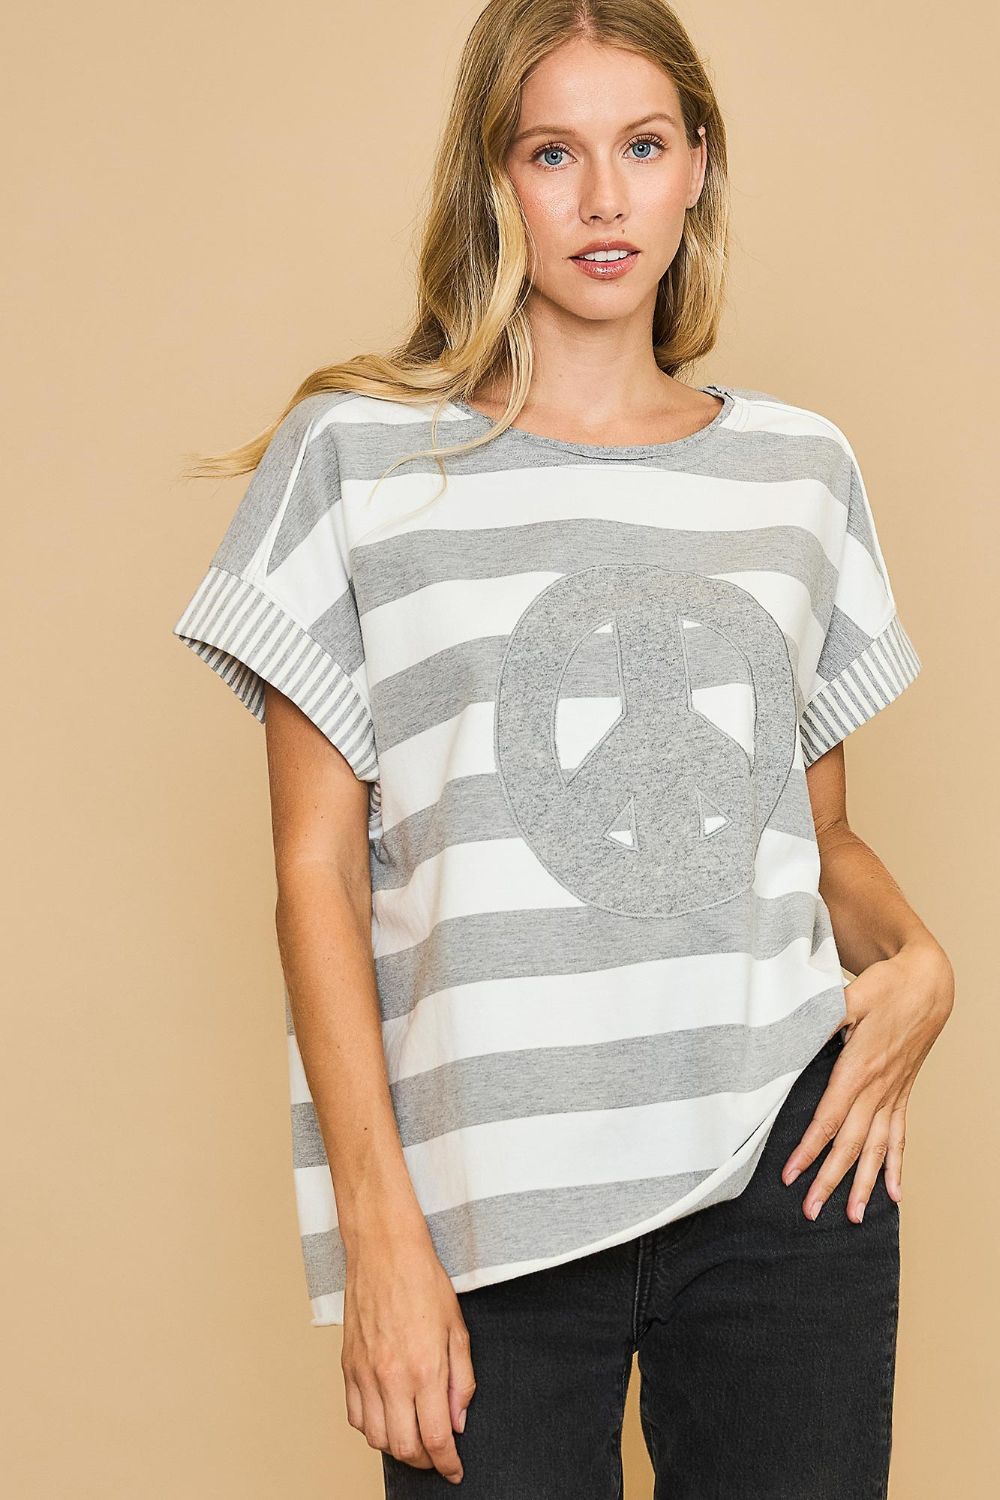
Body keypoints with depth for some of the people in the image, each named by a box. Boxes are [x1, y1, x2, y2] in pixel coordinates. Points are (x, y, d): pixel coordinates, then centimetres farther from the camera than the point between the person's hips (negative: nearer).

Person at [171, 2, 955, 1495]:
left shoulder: (801, 465, 10)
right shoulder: (356, 457, 1)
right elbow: (319, 868, -2)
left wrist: (917, 958, -4)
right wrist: (378, 1229, -8)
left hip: (788, 1164, 3)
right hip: (490, 1203, -2)